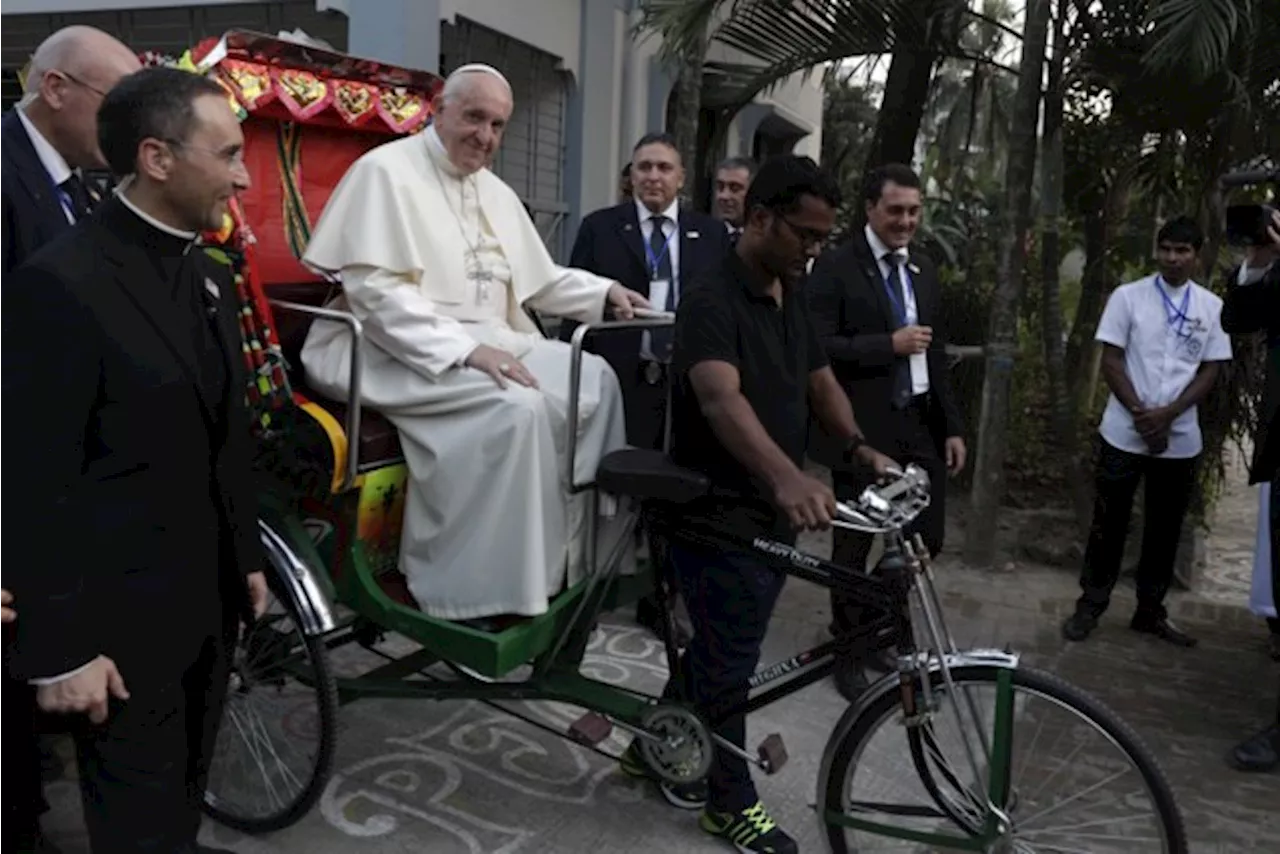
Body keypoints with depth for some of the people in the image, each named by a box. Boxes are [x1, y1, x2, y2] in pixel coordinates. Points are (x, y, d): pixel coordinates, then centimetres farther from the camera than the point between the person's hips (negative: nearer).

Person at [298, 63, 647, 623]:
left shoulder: (496, 192, 18)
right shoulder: (386, 171, -8)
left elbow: (537, 280, 24)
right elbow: (372, 289, -18)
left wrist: (604, 293, 8)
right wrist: (464, 351, -26)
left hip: (485, 342, 8)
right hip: (398, 350, -8)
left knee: (594, 379, -7)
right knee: (517, 406, -31)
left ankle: (571, 554, -1)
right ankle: (483, 588, -20)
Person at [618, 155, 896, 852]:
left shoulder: (791, 300, 9)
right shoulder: (712, 300, -20)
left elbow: (819, 380, 15)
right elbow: (720, 398, -37)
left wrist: (858, 446, -4)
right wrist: (788, 477, -53)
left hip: (771, 513, 9)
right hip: (719, 514, -8)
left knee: (719, 646, 20)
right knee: (729, 659, 5)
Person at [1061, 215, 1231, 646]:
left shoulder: (1212, 307, 4)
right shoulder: (1127, 296, -2)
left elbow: (1210, 371, 2)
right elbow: (1111, 361, -4)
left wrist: (1167, 415, -13)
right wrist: (1140, 413, -13)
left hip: (1180, 440, 2)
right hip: (1124, 433, -2)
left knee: (1165, 530, 10)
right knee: (1109, 524, 5)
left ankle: (1150, 611, 23)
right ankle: (1090, 607, 15)